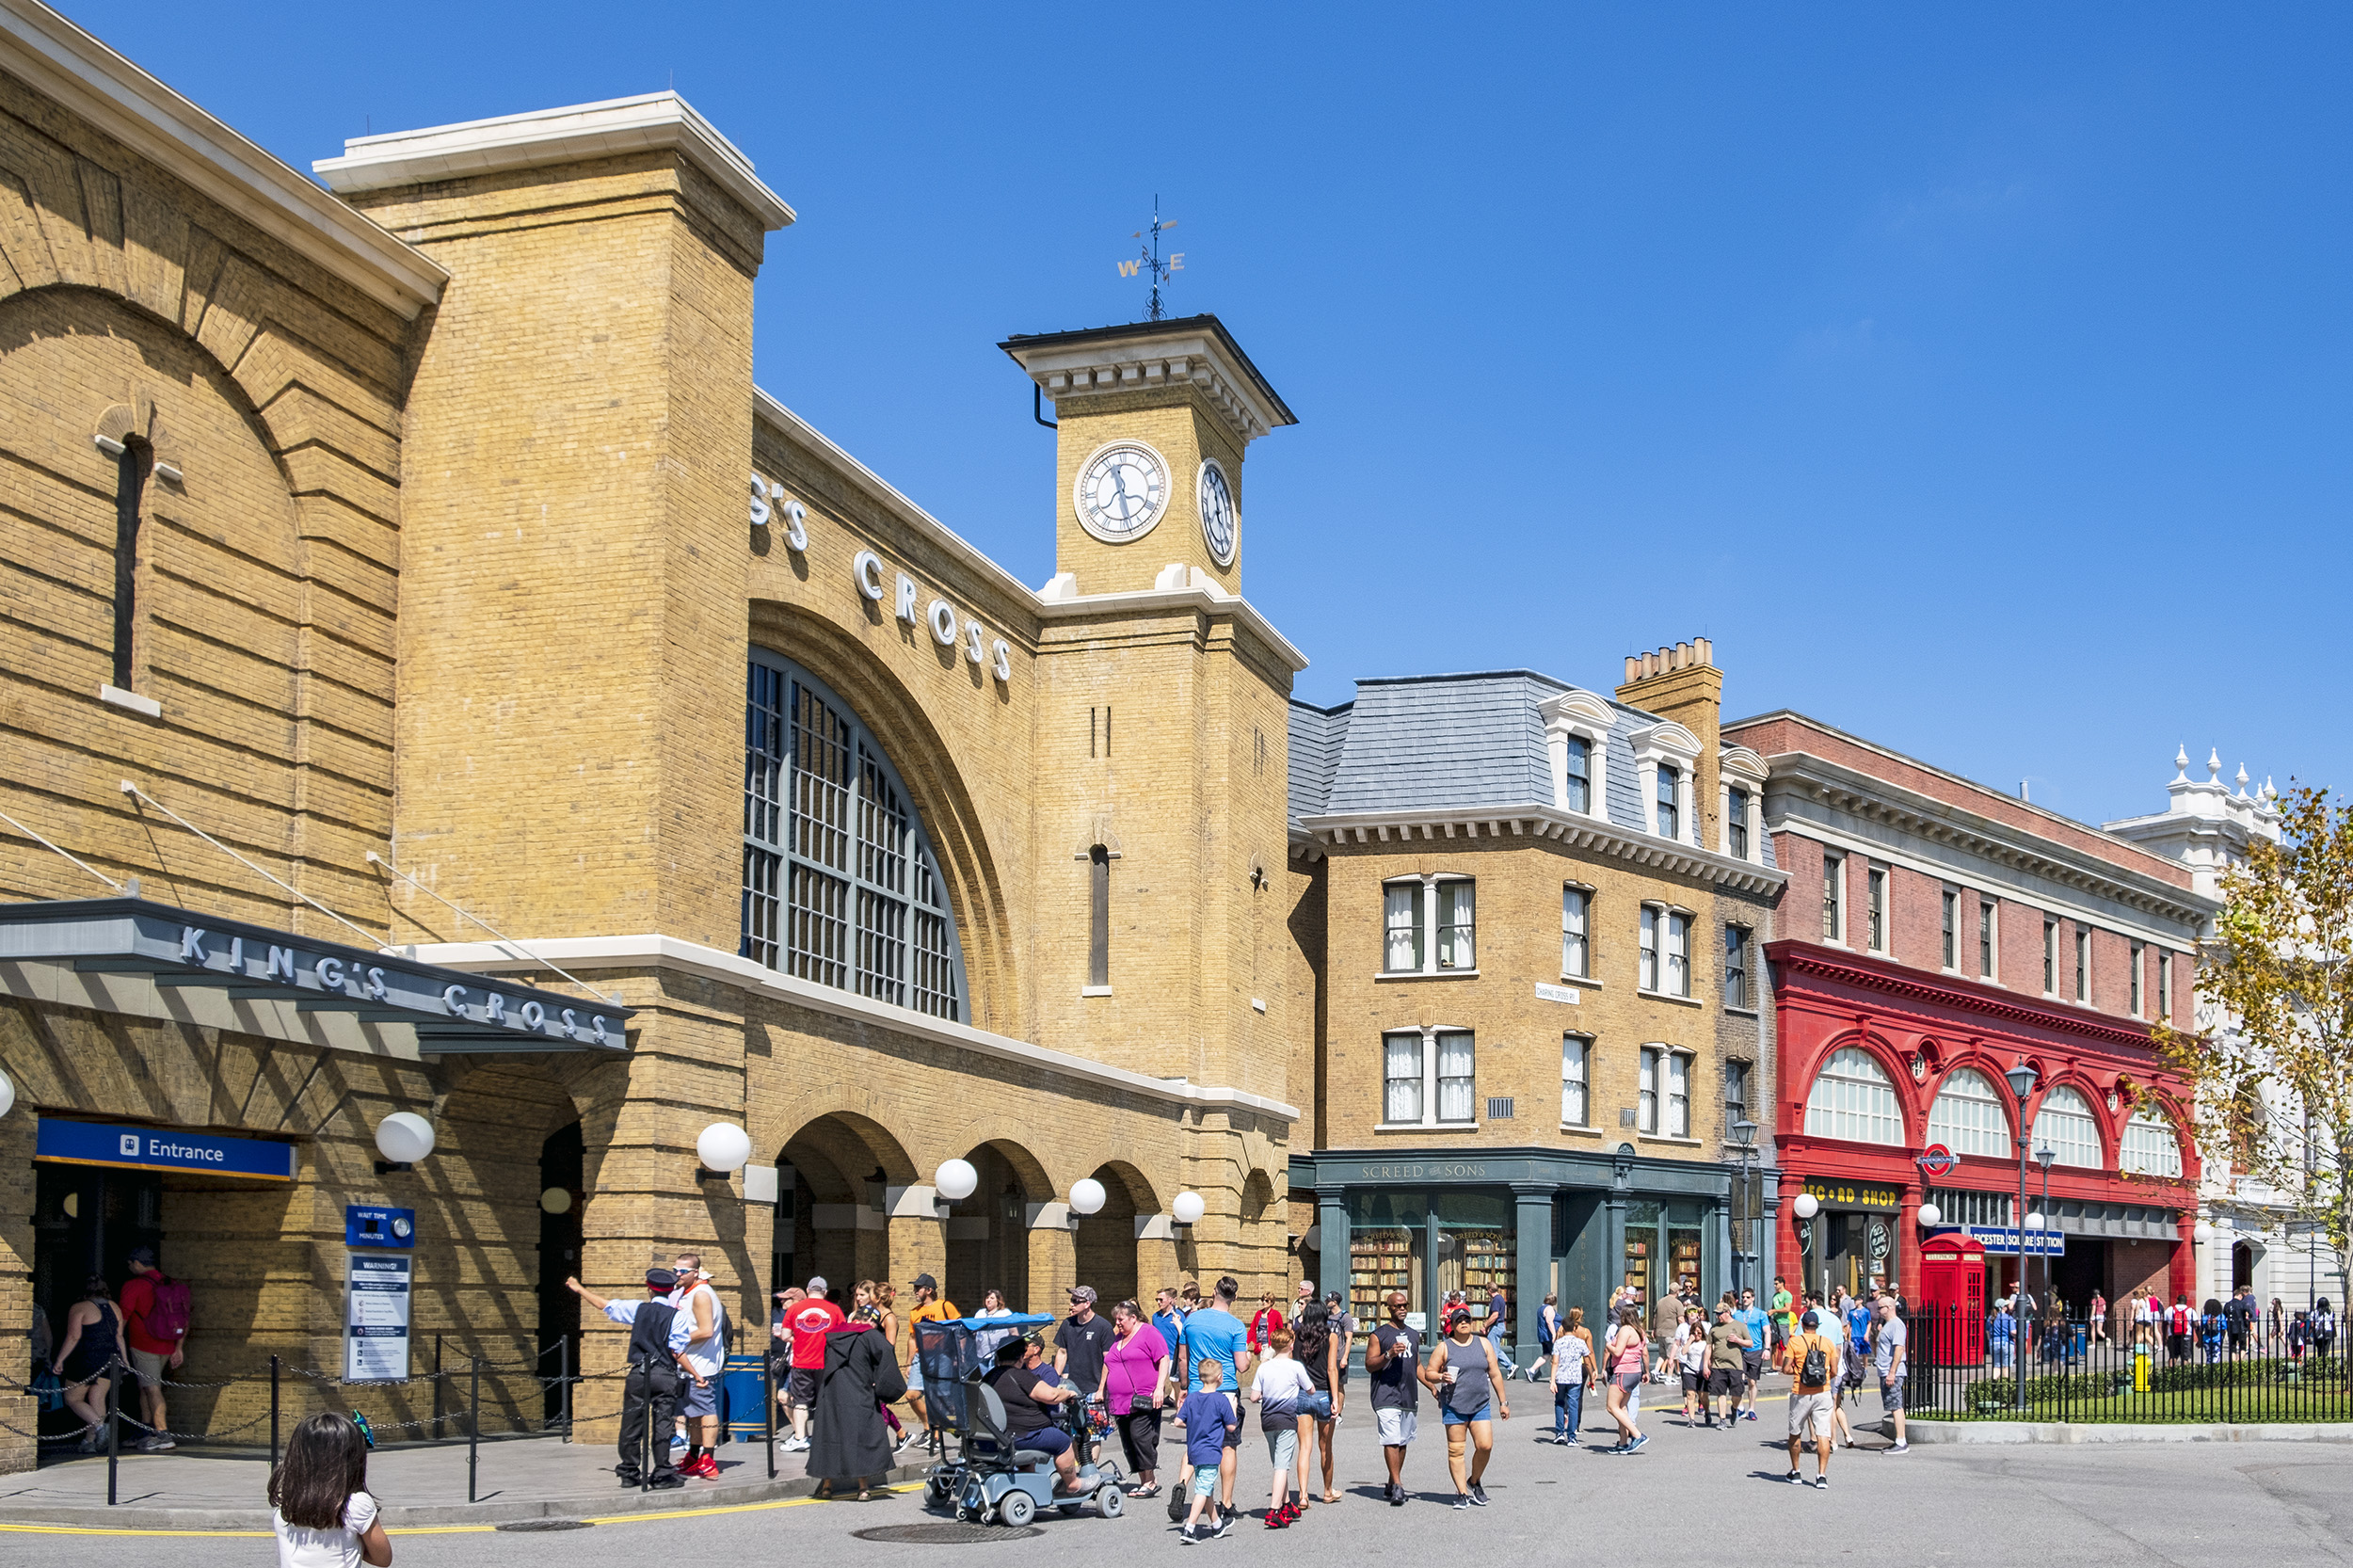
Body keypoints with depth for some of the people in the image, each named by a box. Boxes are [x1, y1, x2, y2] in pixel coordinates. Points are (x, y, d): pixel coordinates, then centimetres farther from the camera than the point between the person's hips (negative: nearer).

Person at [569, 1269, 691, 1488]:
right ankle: (662, 1475, -1)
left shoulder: (637, 1309, 4)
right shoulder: (678, 1316, -4)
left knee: (632, 1425, 10)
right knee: (661, 1426, 0)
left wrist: (579, 1289, 30)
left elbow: (604, 1305, 15)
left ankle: (629, 1473, 16)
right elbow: (678, 1353, -8)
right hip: (666, 1376, -2)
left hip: (638, 1374, 2)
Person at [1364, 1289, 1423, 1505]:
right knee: (1391, 1441, -14)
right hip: (1386, 1396, -6)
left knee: (1403, 1442, 7)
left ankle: (1391, 1485, 16)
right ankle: (1397, 1486, -17)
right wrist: (1389, 1354, -20)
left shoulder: (1413, 1335, 18)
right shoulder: (1379, 1335, 0)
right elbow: (1369, 1365, -5)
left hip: (1409, 1397, 6)